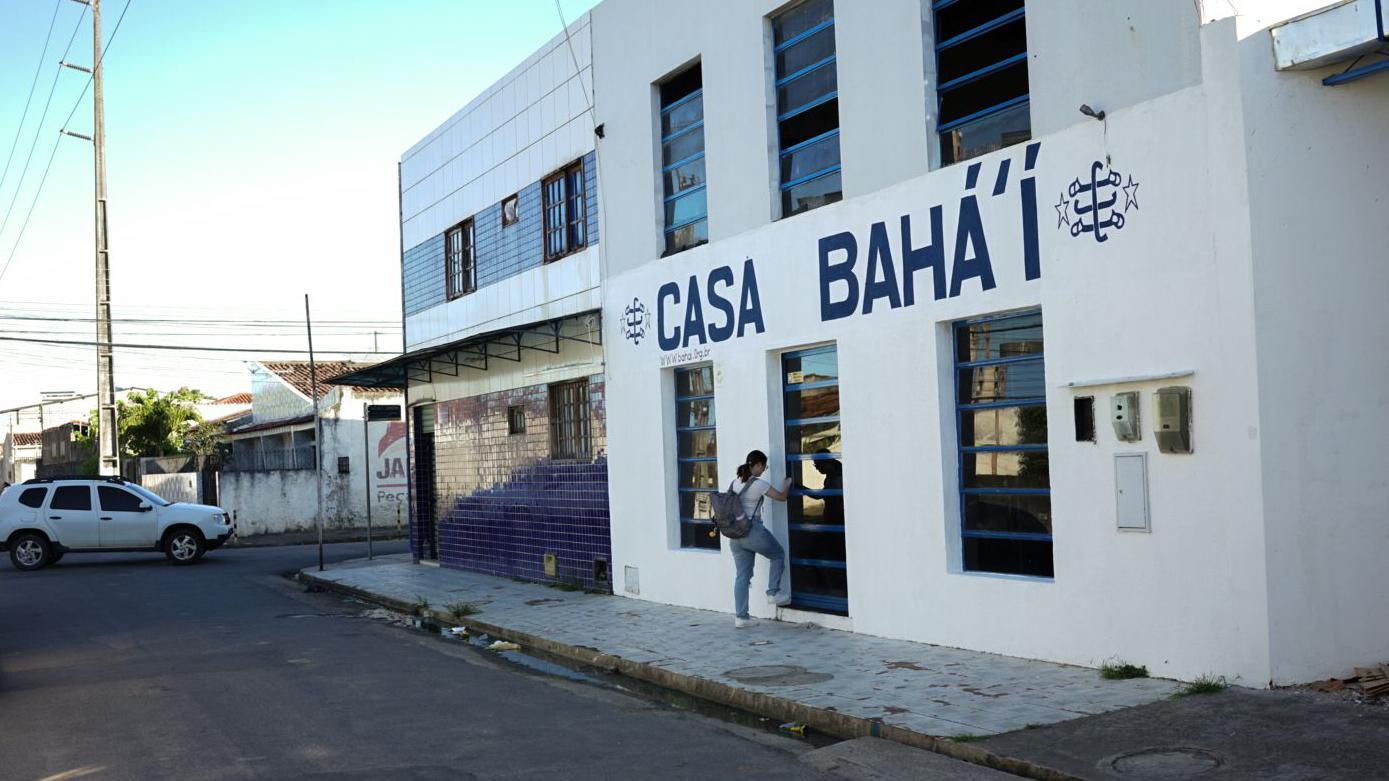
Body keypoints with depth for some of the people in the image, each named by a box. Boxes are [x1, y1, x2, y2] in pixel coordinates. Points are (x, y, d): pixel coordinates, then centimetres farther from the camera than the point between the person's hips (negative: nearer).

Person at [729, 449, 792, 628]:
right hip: (753, 530, -7)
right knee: (778, 555, 19)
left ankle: (740, 617, 8)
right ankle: (773, 593, 19)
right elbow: (782, 497, 2)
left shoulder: (736, 483, 10)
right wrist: (787, 484, 22)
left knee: (742, 575, 9)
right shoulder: (760, 484, -10)